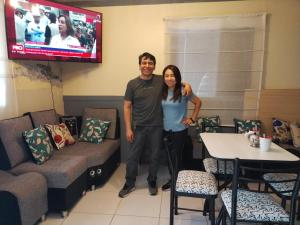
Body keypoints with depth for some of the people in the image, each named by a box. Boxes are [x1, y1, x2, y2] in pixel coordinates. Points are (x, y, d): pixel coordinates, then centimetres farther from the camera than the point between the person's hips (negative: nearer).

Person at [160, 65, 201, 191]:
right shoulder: (162, 91, -1)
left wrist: (192, 119, -6)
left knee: (177, 156, 6)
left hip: (179, 130, -4)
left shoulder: (183, 90, -13)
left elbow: (198, 102, -3)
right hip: (166, 129, 5)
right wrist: (161, 121, 4)